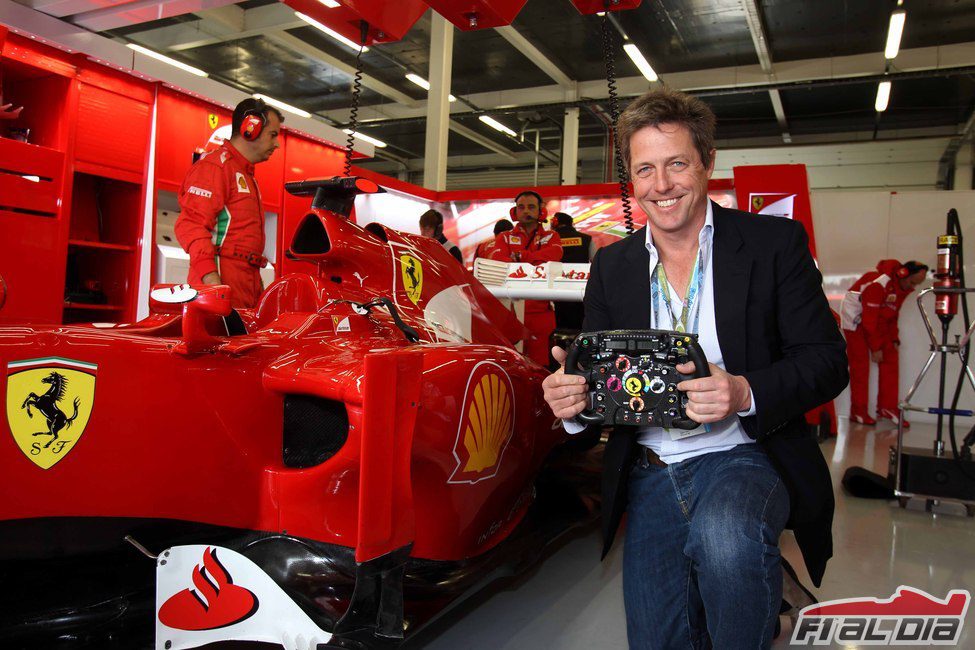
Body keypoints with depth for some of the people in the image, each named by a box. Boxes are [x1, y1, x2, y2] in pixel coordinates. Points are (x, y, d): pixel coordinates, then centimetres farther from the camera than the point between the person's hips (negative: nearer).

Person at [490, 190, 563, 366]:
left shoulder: (551, 236, 16)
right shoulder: (504, 237, 17)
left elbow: (554, 255, -7)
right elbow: (497, 260, -5)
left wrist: (520, 256, -9)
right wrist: (536, 262, -17)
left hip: (540, 311, 0)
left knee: (539, 362, -1)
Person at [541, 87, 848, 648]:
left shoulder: (775, 242, -2)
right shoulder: (611, 266, 7)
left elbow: (828, 360, -5)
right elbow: (594, 372, 9)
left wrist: (745, 393, -25)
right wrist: (571, 396, -16)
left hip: (742, 460, -3)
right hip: (650, 480, 4)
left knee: (724, 537, -37)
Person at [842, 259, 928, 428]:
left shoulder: (904, 287, -3)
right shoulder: (878, 283, -30)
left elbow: (893, 314, 9)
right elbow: (869, 318, -27)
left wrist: (894, 340, 0)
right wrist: (875, 348, -22)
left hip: (878, 318, 8)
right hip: (856, 315, -8)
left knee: (891, 358, -1)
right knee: (860, 363, -10)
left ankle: (888, 408, 4)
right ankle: (858, 412, -3)